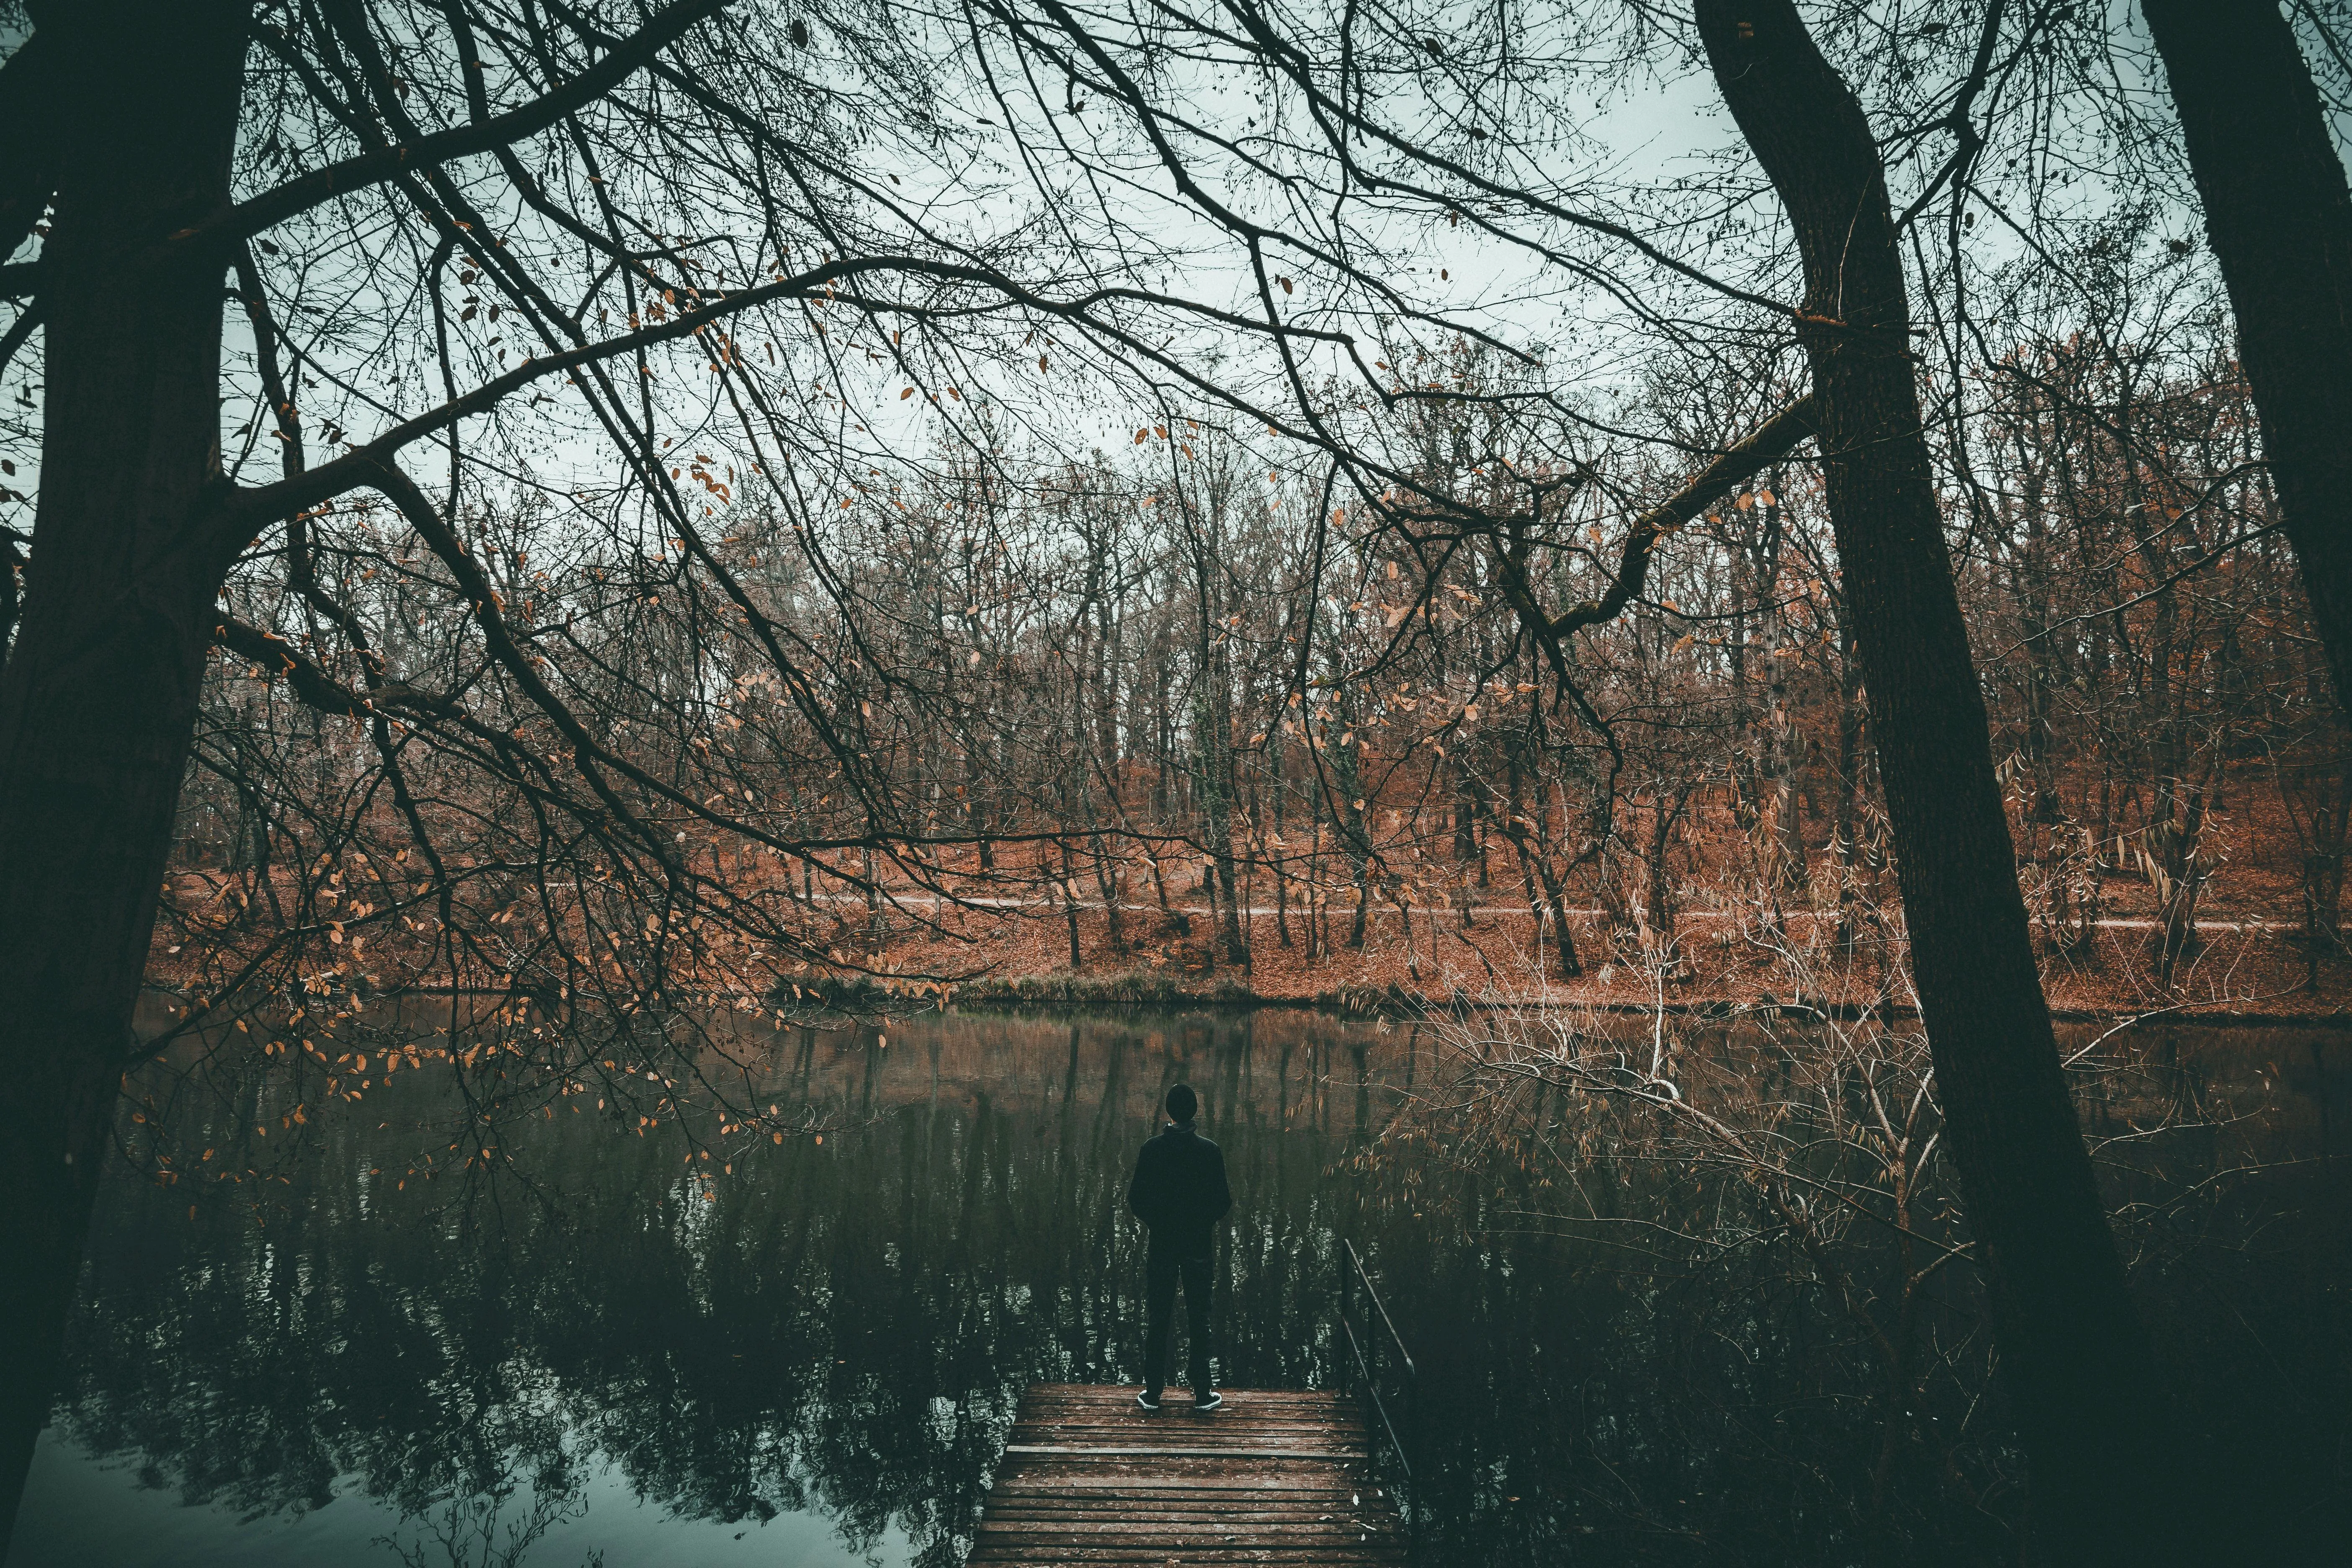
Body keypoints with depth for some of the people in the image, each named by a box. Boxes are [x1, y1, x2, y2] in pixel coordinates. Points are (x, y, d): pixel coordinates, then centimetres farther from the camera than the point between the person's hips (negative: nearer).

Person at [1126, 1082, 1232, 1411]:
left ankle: (1153, 1393, 15)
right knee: (1198, 1320, 9)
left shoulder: (1152, 1149, -9)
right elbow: (1223, 1200, -6)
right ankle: (1202, 1394, 15)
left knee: (1157, 1320, 9)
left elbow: (1136, 1198, -6)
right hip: (1198, 1245, 0)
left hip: (1161, 1244, 0)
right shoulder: (1210, 1151, -10)